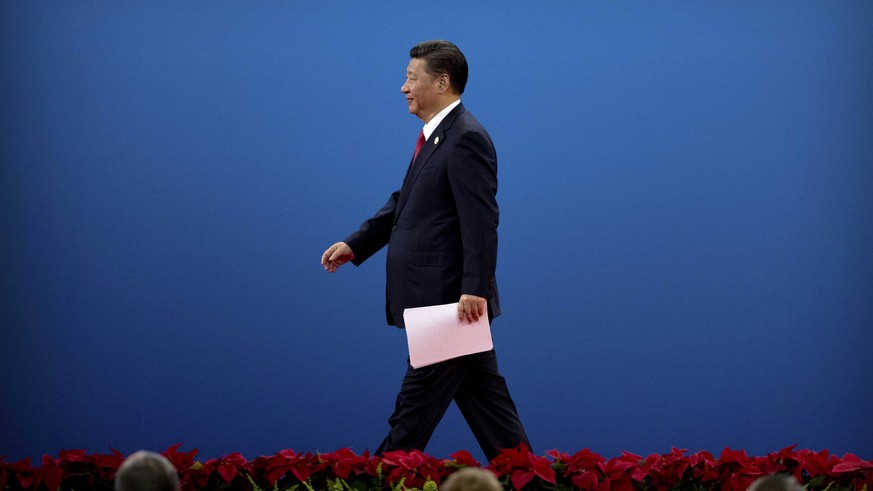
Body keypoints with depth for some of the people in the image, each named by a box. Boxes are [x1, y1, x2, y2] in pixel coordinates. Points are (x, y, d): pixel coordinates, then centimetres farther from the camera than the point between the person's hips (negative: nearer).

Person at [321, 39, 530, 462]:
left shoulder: (466, 139, -16)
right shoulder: (434, 136, 15)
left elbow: (481, 222, -22)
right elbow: (404, 202, 23)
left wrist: (474, 290, -28)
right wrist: (355, 245, 15)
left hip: (452, 299, -10)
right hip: (437, 299, 10)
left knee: (416, 407, -2)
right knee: (483, 399, 12)